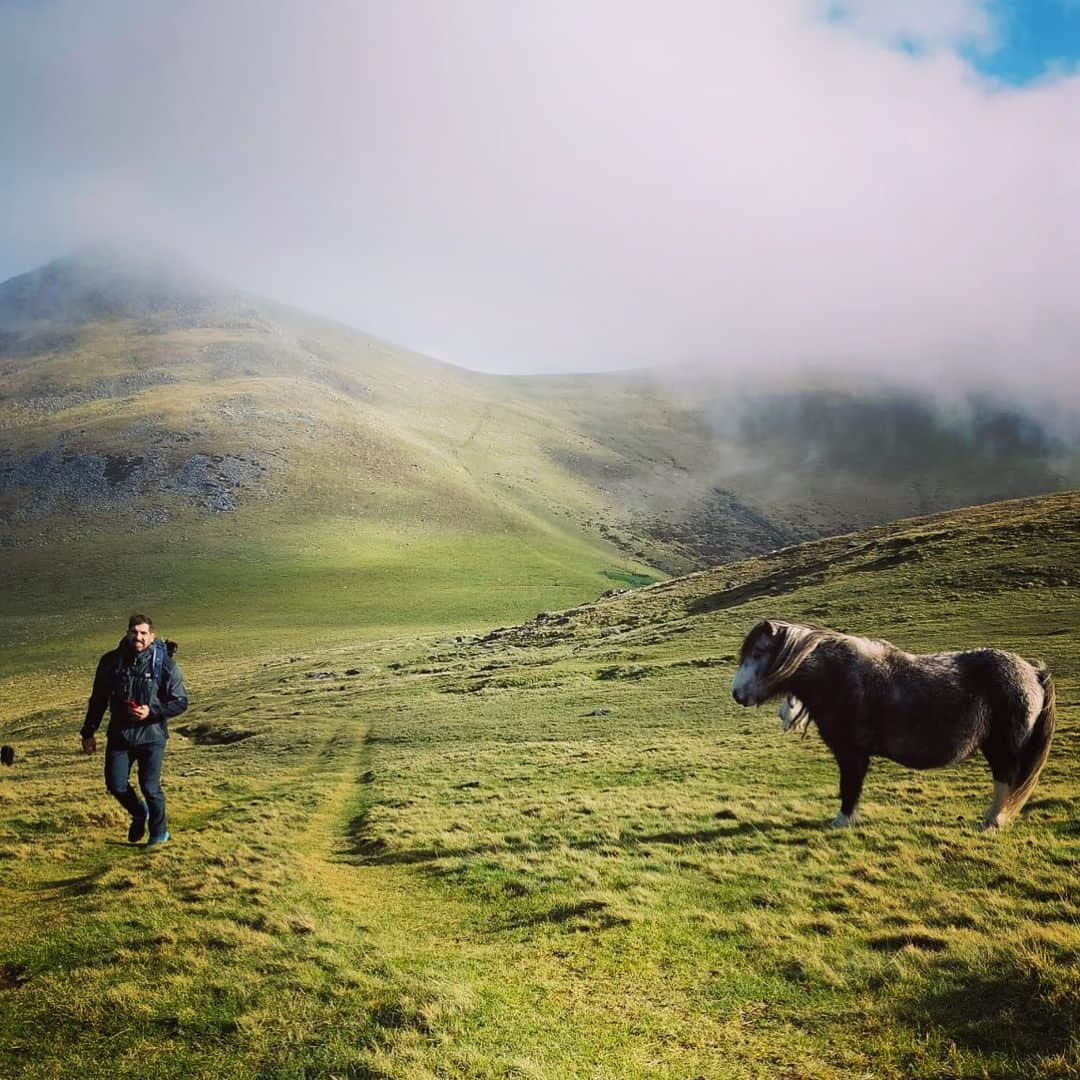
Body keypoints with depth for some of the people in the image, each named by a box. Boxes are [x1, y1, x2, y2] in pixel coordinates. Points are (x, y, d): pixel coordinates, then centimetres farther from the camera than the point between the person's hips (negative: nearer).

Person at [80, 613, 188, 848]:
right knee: (116, 786, 3)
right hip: (119, 734, 3)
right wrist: (88, 732, 10)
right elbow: (98, 699, 9)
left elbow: (181, 702, -5)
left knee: (150, 787, -1)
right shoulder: (111, 661, -1)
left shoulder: (165, 664, -10)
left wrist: (151, 712, -19)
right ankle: (139, 814, 35)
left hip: (152, 734, -3)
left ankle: (159, 832, 22)